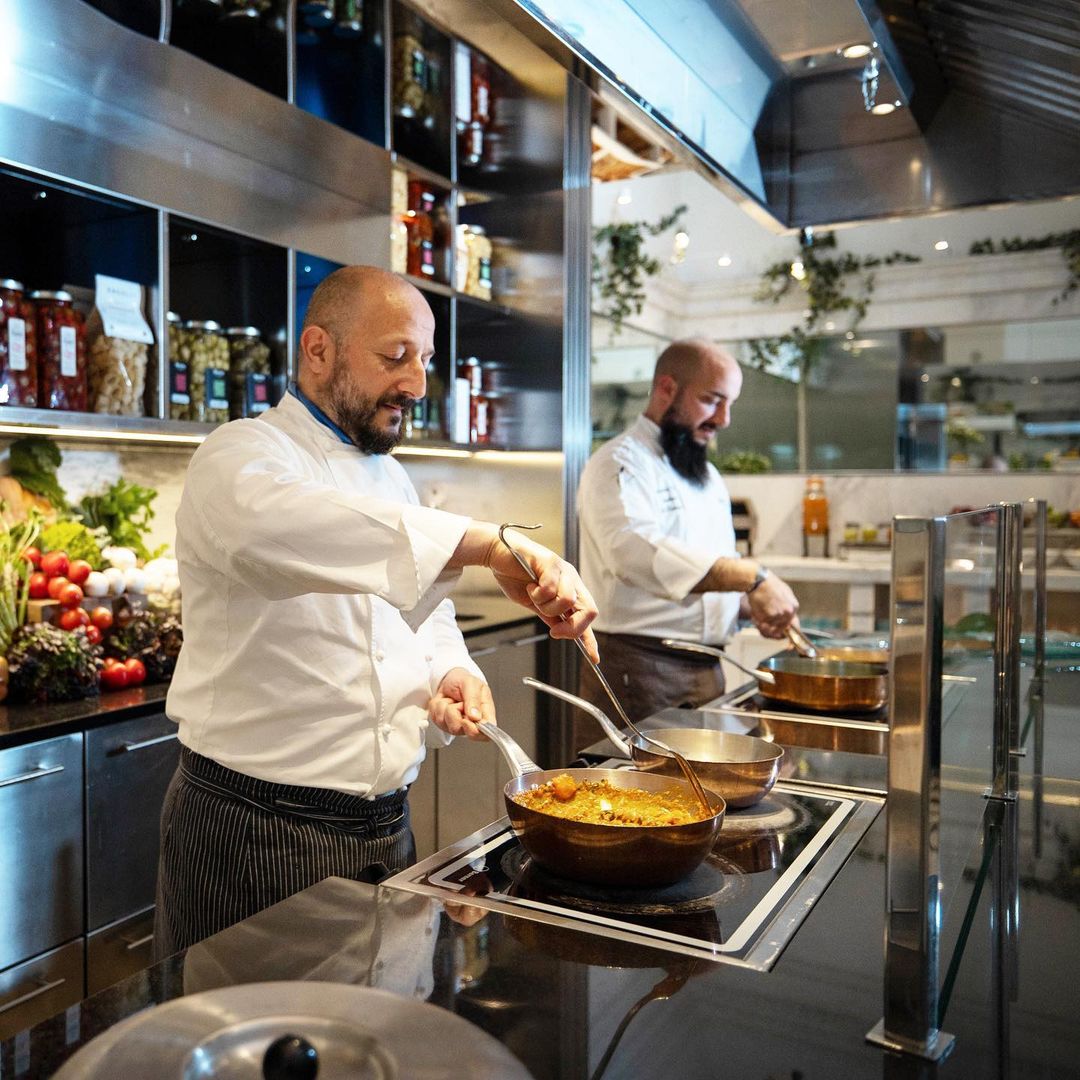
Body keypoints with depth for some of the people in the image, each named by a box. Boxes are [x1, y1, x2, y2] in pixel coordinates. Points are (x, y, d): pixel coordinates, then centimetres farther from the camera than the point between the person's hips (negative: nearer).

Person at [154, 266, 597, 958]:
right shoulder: (242, 456, -13)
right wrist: (495, 545, -47)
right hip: (258, 831, -6)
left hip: (385, 824, 7)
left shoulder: (392, 479, 12)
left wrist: (450, 677, -6)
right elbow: (275, 524, -39)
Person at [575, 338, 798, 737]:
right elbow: (633, 548, -32)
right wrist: (752, 577, -35)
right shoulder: (621, 464, -11)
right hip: (637, 673, -8)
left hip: (706, 673, 8)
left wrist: (750, 605, 2)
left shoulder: (708, 478, 17)